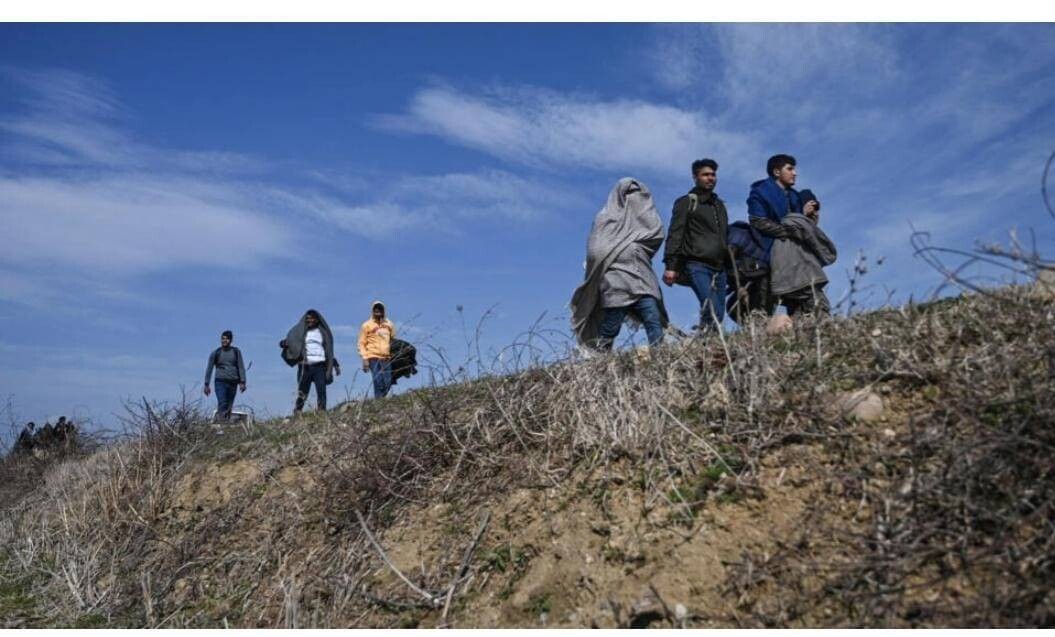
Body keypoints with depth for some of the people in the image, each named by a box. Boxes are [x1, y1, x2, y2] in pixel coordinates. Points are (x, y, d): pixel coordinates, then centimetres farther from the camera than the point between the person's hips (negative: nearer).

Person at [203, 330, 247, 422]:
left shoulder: (236, 352, 7)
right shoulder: (216, 353, 3)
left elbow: (241, 367, 5)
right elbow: (209, 369, 8)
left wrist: (242, 382, -4)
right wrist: (206, 384, 5)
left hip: (233, 383, 2)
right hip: (220, 382, -2)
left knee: (229, 407, 5)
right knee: (222, 404, -16)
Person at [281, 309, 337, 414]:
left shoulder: (322, 332, 14)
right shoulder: (299, 331, 10)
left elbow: (329, 350, 18)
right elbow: (289, 341, 2)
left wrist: (335, 364, 12)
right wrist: (283, 343, -21)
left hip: (320, 366, 1)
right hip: (305, 366, -1)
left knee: (321, 391, -10)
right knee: (302, 392, -2)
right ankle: (297, 414, 3)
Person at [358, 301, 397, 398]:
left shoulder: (389, 324, 14)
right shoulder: (367, 325, 2)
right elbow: (362, 343, 0)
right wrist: (364, 359, -9)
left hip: (387, 358, 4)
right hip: (373, 358, -4)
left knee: (387, 383, 1)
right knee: (378, 383, -10)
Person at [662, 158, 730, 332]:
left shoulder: (719, 204, 25)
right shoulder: (686, 202, 5)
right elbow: (675, 235, -4)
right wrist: (671, 265, -15)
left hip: (719, 268, 7)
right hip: (697, 266, -6)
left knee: (718, 315, -1)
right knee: (713, 311, -22)